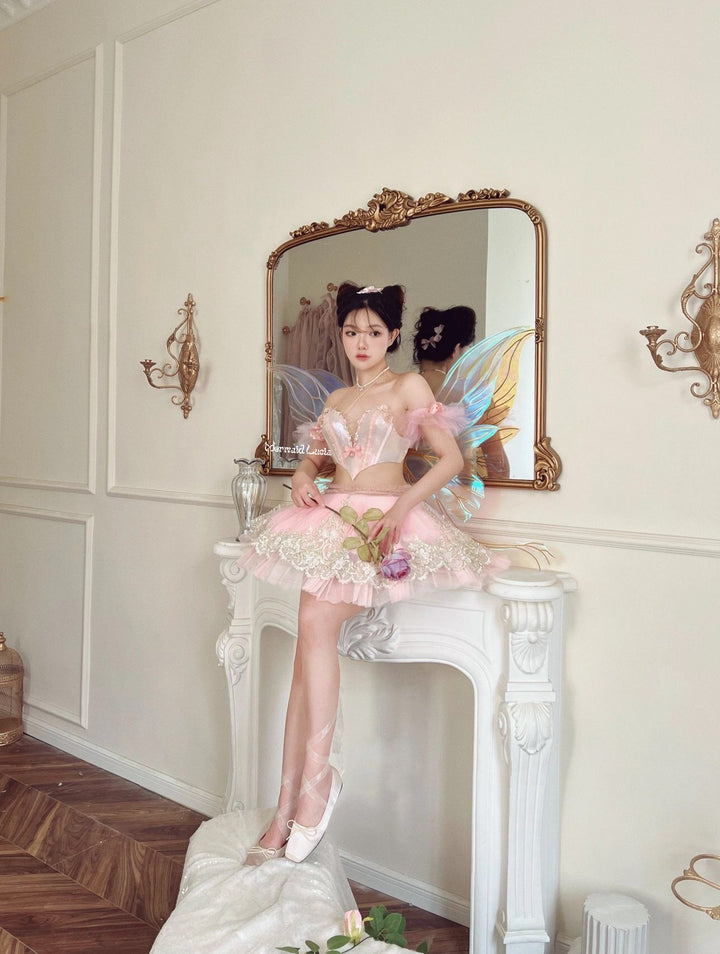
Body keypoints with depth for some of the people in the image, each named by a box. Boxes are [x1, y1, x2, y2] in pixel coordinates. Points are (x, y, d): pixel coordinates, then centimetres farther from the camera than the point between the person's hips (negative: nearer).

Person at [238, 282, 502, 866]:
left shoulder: (409, 387, 2)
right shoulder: (336, 400, 19)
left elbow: (451, 458, -4)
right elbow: (315, 457, 29)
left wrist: (401, 506, -17)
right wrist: (303, 478, 4)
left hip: (384, 527, -5)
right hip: (332, 522, 5)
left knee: (316, 623, -28)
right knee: (310, 646, -12)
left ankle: (317, 776, -18)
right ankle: (289, 809, -10)